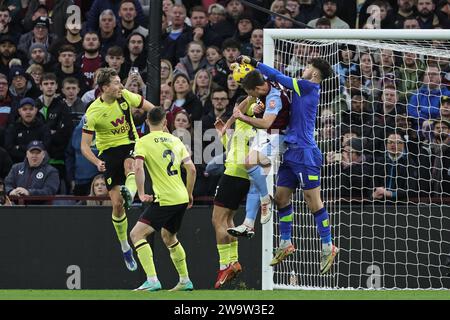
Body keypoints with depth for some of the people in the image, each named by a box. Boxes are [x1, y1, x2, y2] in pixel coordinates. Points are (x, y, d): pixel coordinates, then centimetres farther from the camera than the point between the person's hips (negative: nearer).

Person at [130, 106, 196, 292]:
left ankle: (152, 280, -19)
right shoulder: (175, 140, 12)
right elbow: (191, 169, 10)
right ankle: (185, 281, 32)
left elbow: (139, 167, -20)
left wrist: (141, 193, -13)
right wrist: (189, 194, 20)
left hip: (165, 200, -7)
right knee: (169, 237, 27)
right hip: (182, 199, 7)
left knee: (137, 234, -6)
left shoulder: (143, 142, -4)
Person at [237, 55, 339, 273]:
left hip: (305, 153, -9)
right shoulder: (302, 89, 17)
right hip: (291, 152, 9)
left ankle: (328, 247, 1)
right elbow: (278, 80, 19)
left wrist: (254, 63, -1)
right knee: (281, 197, 10)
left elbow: (279, 77, -7)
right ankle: (286, 244, 19)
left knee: (314, 201, -6)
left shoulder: (310, 87, -8)